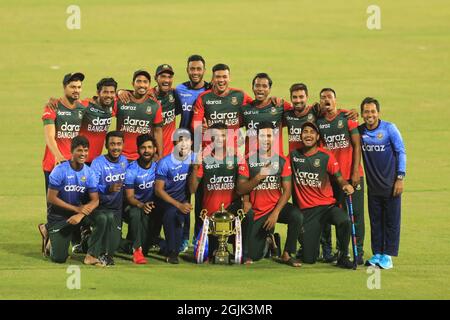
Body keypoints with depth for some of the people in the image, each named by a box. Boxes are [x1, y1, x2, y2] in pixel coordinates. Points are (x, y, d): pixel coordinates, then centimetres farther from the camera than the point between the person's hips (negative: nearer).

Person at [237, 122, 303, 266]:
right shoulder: (248, 160, -4)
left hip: (276, 206, 0)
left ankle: (287, 254, -13)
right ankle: (265, 236, 32)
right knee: (253, 256, -4)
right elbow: (241, 189, -8)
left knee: (296, 216, -33)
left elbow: (287, 190, -6)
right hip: (256, 212, 0)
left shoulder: (282, 161, -2)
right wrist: (258, 177, -23)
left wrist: (276, 213, -18)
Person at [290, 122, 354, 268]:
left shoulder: (326, 157, -2)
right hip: (307, 210, 1)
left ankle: (343, 256, -13)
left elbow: (339, 178, -3)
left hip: (327, 205, -1)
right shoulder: (294, 155, 5)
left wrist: (346, 185, -24)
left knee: (344, 221, -38)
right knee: (308, 259, -4)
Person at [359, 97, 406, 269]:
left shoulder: (389, 128, -8)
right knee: (375, 221, 8)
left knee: (391, 221, 0)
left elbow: (401, 152, -5)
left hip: (391, 184, -4)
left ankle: (388, 255, 4)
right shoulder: (359, 131, 1)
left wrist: (400, 178, -10)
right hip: (373, 184, 4)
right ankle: (377, 254, 14)